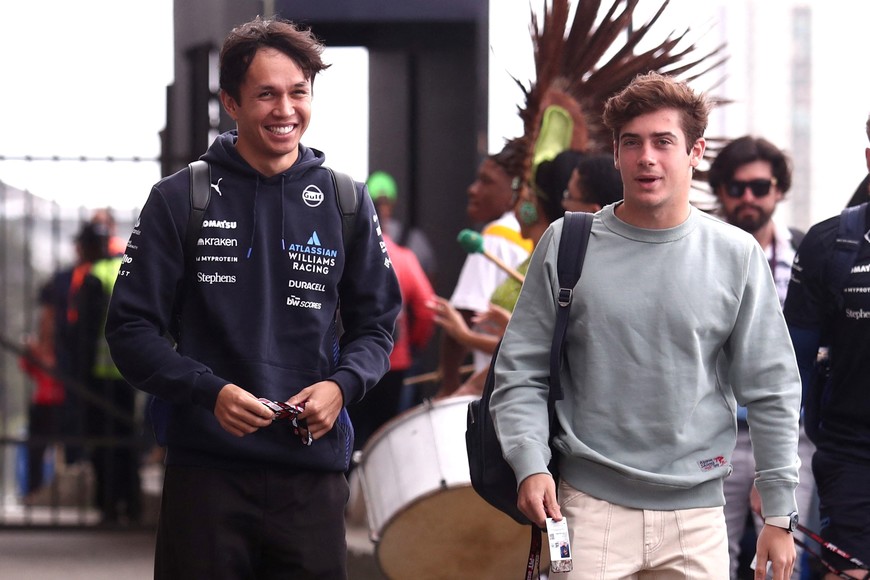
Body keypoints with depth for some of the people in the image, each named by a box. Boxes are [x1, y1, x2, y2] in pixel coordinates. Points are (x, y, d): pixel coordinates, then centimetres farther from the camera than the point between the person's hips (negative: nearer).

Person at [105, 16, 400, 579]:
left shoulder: (346, 204, 9)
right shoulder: (180, 200, 2)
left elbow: (376, 325, 15)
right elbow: (132, 330, 0)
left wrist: (341, 385, -6)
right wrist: (210, 391, -15)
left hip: (314, 471, 2)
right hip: (206, 467, -2)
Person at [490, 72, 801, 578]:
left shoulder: (737, 255, 2)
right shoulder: (567, 245, 2)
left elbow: (771, 391, 4)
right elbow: (520, 373, 3)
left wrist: (780, 515, 2)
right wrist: (530, 464, -12)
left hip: (697, 511, 1)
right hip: (590, 505, -1)